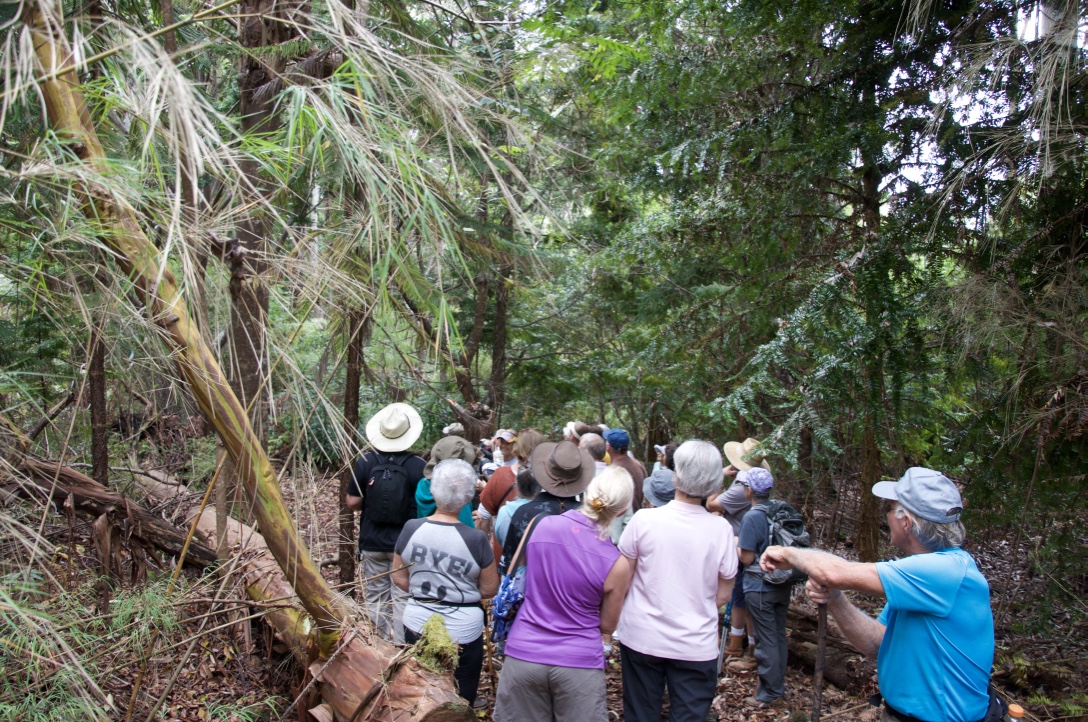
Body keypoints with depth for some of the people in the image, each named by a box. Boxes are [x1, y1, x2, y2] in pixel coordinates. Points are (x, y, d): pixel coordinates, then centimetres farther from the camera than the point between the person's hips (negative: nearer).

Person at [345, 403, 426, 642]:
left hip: (372, 542, 2)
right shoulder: (418, 465, -12)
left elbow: (353, 502, -4)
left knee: (376, 596, 13)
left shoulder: (365, 462, -8)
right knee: (403, 597, 5)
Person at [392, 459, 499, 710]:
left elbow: (399, 579, 1)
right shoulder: (475, 539, -20)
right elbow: (489, 589, -9)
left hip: (416, 625, 3)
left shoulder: (411, 529, -11)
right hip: (462, 631, -3)